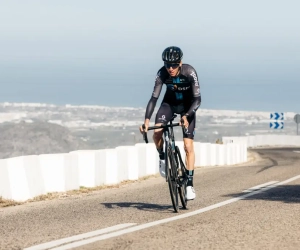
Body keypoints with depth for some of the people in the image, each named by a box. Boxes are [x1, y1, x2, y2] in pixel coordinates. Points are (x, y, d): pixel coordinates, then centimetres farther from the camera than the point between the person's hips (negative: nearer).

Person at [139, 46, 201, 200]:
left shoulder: (189, 72, -30)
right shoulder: (162, 73, -25)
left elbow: (197, 99, -31)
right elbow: (154, 98, -24)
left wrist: (186, 116, -46)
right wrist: (147, 120, -36)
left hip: (187, 106, -2)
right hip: (169, 103, 2)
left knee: (188, 146, -10)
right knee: (157, 133, -25)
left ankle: (189, 184, -3)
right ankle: (162, 157, 6)